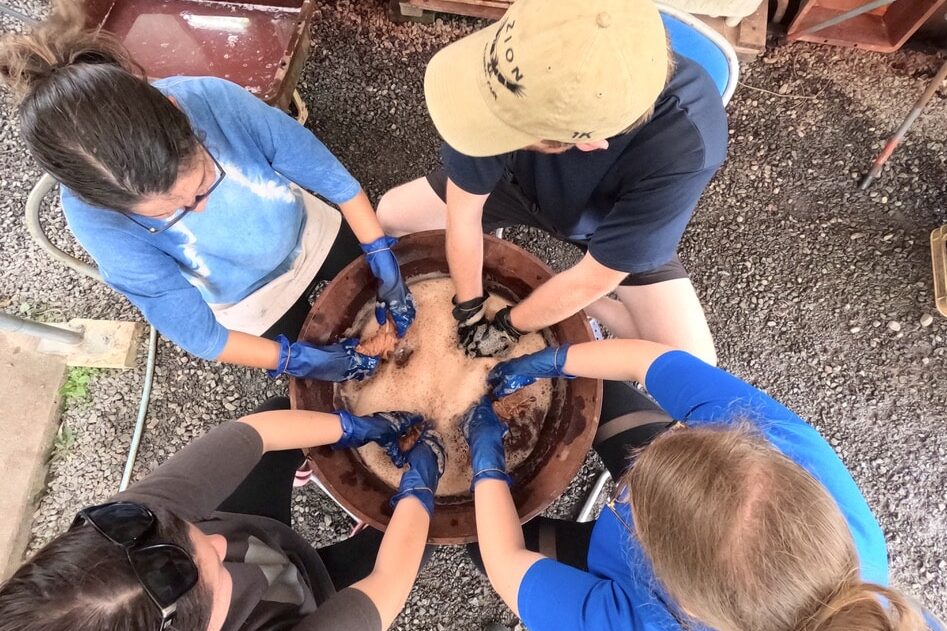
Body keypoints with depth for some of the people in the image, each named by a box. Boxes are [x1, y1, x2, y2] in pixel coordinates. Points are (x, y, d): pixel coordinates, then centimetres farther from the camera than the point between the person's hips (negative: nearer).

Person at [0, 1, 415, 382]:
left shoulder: (214, 98, -34)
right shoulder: (92, 214, -34)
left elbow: (328, 173, -22)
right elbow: (195, 332, -27)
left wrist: (384, 261, -21)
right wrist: (297, 360, -28)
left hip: (310, 233, 2)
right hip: (251, 301, -1)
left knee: (383, 289, 23)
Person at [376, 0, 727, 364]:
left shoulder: (685, 146, -43)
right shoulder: (507, 76, -37)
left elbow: (595, 279, -29)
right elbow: (462, 212, -22)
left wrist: (506, 327, -16)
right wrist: (470, 312, -11)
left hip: (616, 225, -1)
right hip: (522, 182, 2)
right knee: (390, 216, 2)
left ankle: (579, 305, 11)